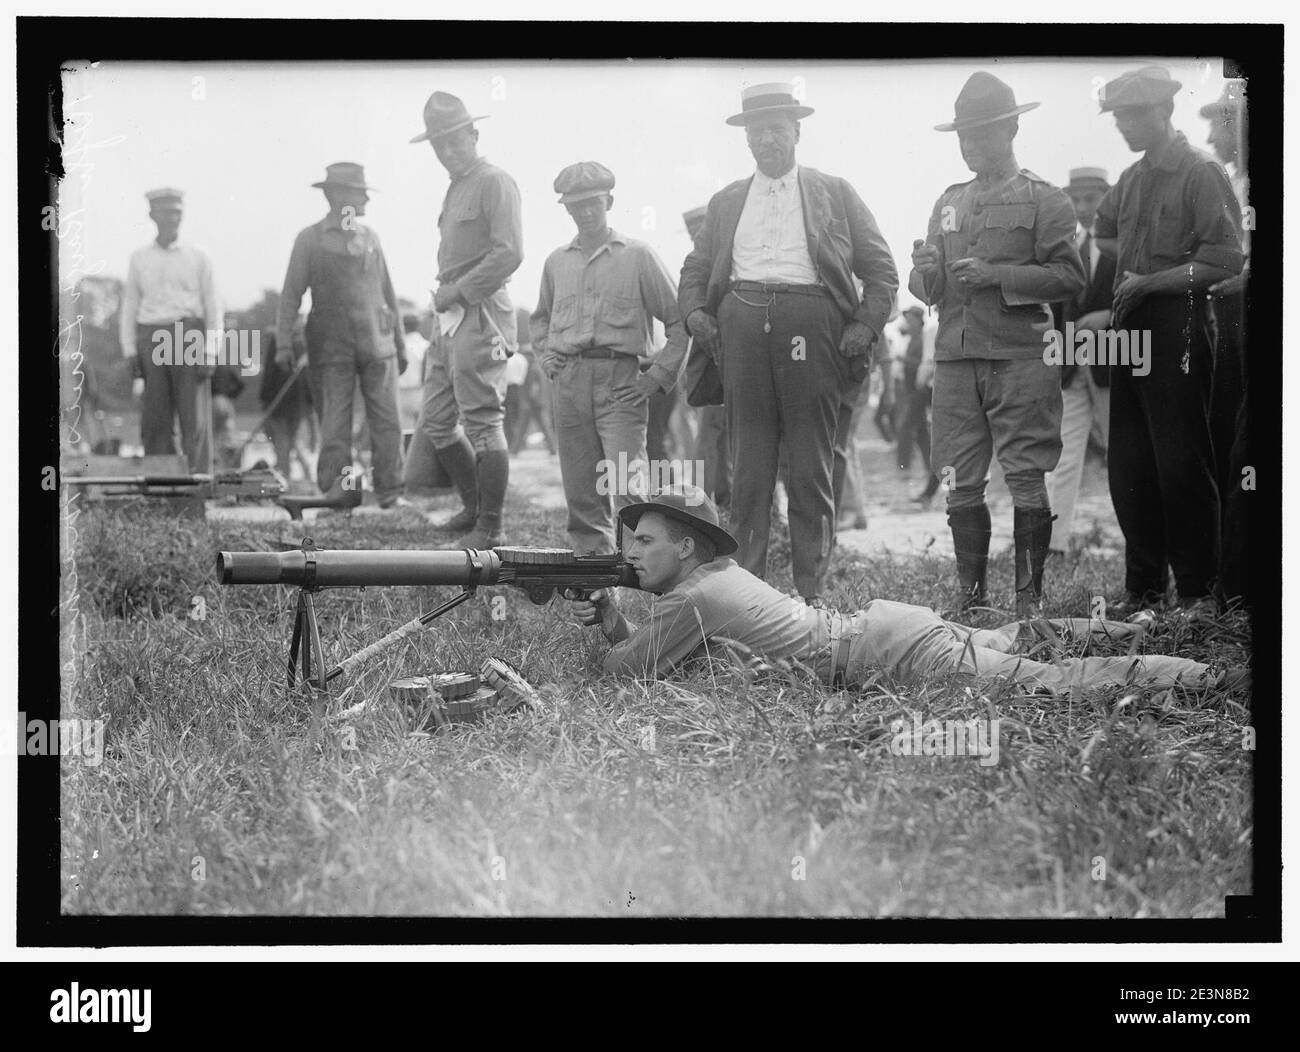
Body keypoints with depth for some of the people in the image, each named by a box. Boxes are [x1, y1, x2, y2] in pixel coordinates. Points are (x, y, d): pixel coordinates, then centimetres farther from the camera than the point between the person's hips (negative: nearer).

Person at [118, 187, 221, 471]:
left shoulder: (197, 257, 8)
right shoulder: (139, 259, 13)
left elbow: (213, 307, 5)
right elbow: (129, 308, 14)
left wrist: (209, 352, -4)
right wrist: (130, 352, 5)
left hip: (189, 335, -2)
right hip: (151, 339, 2)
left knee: (193, 416, -6)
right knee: (154, 418, -1)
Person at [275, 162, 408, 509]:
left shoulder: (369, 236, 14)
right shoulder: (310, 239, 3)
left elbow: (388, 293, 18)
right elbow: (291, 294, 0)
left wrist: (400, 343, 17)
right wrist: (284, 343, -10)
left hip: (377, 341, 3)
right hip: (332, 346, -3)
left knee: (387, 421, -3)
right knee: (335, 425, -2)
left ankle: (390, 493, 1)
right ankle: (335, 492, 3)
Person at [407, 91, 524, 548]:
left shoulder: (494, 182, -9)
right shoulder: (456, 187, 19)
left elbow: (509, 253, -19)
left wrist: (458, 290, -15)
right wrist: (445, 294, 10)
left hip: (480, 316, -10)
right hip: (451, 316, 10)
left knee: (482, 422, -6)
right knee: (436, 421, 13)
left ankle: (490, 528, 0)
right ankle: (475, 506, 26)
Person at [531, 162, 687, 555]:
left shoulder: (637, 255, 3)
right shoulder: (557, 261, 15)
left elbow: (678, 319, 4)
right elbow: (540, 317, 32)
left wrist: (658, 375, -3)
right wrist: (546, 355, 14)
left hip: (619, 378, -4)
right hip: (568, 381, 4)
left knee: (628, 485, -15)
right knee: (580, 488, 5)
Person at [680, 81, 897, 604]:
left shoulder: (835, 194, 12)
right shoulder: (726, 202, 20)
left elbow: (880, 268, 10)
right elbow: (695, 269, 22)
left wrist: (866, 325, -5)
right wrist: (695, 311, 1)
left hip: (813, 326, -2)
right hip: (742, 325, 2)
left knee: (812, 473, -1)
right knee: (748, 470, 1)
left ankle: (811, 591, 4)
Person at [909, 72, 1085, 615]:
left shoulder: (1044, 199, 3)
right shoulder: (949, 202, 19)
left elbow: (1069, 275, -6)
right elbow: (928, 288, 20)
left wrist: (996, 275, -15)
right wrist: (925, 272, -5)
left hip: (1021, 355, -5)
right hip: (956, 356, 5)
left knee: (1025, 480, -6)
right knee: (960, 485, 3)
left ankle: (1028, 599, 0)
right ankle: (971, 596, 11)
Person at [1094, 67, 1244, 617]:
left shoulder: (1201, 173, -7)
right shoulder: (1131, 179, 14)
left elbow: (1225, 260, -14)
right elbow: (1104, 235, 32)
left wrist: (1150, 281, -14)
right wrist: (1135, 261, 14)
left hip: (1178, 328, -7)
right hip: (1131, 329, 7)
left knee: (1181, 464, -6)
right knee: (1128, 464, 8)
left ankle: (1198, 590, 1)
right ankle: (1143, 585, 15)